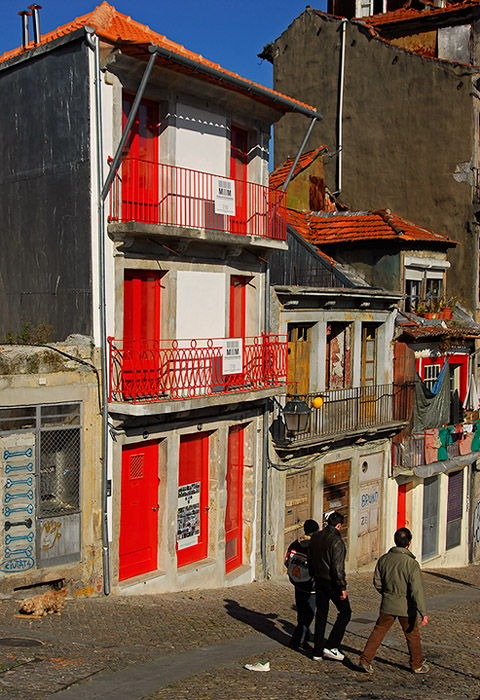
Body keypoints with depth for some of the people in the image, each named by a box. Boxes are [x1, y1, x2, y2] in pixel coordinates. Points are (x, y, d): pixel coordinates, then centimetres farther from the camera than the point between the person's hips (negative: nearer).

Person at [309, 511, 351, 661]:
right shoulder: (336, 541, -19)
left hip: (318, 580, 7)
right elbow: (338, 567, -22)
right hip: (332, 582, -7)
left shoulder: (315, 537, 5)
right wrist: (342, 588, -17)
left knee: (321, 614, 14)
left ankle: (318, 651, 17)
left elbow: (310, 559, 14)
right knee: (345, 612, 7)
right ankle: (331, 646, 0)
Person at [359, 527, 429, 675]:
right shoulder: (411, 563, -18)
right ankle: (417, 665, 28)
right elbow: (417, 590, -20)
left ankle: (365, 660, 11)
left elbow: (377, 582, 5)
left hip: (387, 605, 4)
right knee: (412, 635, 15)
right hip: (406, 607, -3)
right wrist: (423, 612, -16)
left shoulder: (384, 559, -3)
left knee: (378, 631, 12)